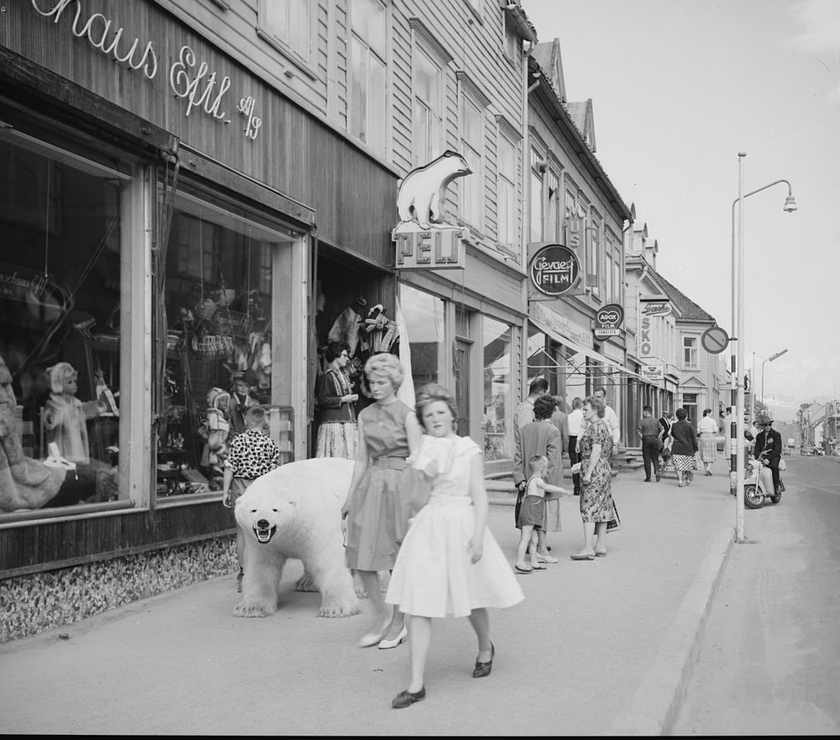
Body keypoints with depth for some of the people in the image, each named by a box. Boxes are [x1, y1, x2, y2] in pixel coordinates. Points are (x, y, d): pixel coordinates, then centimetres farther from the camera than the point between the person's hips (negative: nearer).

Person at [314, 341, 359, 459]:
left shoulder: (344, 375, 19)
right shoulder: (326, 376, -7)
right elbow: (323, 400, -14)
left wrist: (353, 397, 10)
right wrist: (343, 399, -13)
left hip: (348, 422, 8)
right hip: (334, 423, -8)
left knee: (350, 456, 3)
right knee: (336, 455, -10)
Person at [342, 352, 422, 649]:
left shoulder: (406, 415, -4)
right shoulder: (365, 415, 10)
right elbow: (361, 459, 14)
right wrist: (350, 497, 13)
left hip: (398, 484, -5)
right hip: (370, 483, 5)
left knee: (398, 559, 3)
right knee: (361, 557, 2)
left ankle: (398, 623, 18)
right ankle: (381, 616, 20)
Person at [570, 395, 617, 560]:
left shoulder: (596, 427, -14)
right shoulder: (602, 425, 17)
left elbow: (596, 451, -21)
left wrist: (588, 473, -22)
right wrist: (581, 464, 24)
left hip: (595, 472, -11)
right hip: (604, 470, 11)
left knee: (588, 509, -9)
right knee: (601, 508, 10)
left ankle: (588, 548, -11)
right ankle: (601, 546, 14)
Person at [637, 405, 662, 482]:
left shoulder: (642, 421, -5)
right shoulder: (655, 421, 4)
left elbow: (639, 432, -13)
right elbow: (661, 431, -2)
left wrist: (642, 438, 2)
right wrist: (658, 437, 8)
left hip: (646, 440, -2)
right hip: (655, 439, 2)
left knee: (647, 459, 3)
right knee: (655, 458, 11)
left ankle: (648, 477, 5)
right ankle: (657, 471, -13)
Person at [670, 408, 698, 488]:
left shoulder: (674, 425, 2)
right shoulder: (688, 425, -5)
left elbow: (672, 435, 16)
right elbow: (693, 438, -2)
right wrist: (695, 449, 4)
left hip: (677, 448, 1)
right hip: (688, 448, -1)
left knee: (679, 466, -1)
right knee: (689, 466, 13)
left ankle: (680, 480, -14)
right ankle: (688, 480, 21)